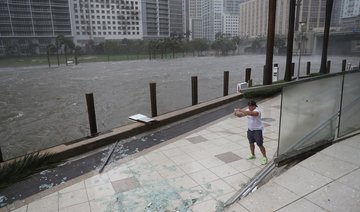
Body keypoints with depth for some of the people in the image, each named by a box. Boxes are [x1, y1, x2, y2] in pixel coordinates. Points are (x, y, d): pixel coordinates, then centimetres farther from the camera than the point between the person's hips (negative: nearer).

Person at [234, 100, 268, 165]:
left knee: (260, 145, 0)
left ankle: (264, 157, 16)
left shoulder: (257, 111, -24)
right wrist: (237, 113, -21)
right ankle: (253, 155, 38)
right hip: (250, 129, 8)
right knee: (251, 143, 19)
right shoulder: (248, 110, 0)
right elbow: (241, 115, 2)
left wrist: (240, 110, -43)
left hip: (257, 130, -8)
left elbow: (250, 113, -43)